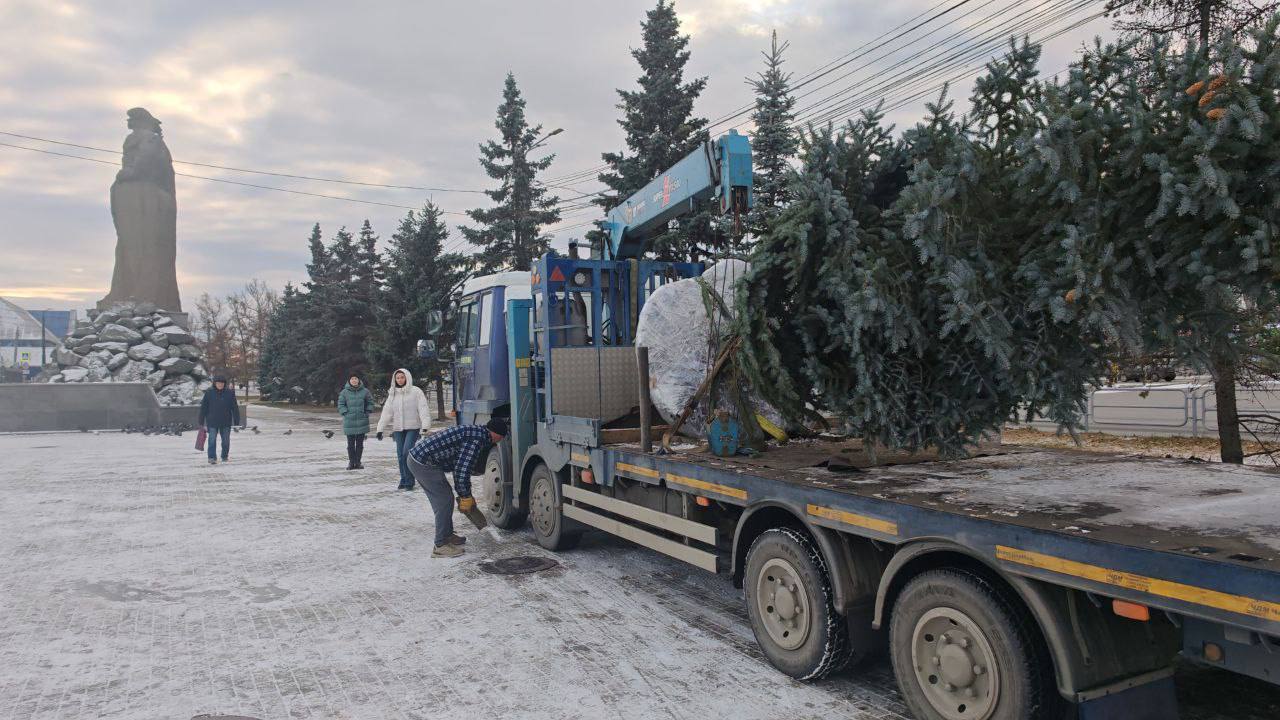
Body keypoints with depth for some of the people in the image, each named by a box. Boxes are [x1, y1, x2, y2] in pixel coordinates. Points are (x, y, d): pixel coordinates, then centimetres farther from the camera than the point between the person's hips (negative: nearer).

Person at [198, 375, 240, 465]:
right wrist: (201, 421, 2)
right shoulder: (209, 392, -3)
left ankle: (224, 457, 26)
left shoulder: (230, 392, -2)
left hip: (226, 422, 1)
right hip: (212, 422, -1)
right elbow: (203, 408, 2)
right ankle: (212, 458, -1)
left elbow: (235, 408, 1)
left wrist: (237, 421, -1)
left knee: (226, 441, 11)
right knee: (212, 440, -5)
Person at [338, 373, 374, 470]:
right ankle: (351, 462, 12)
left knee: (360, 444, 7)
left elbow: (370, 402, 10)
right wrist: (346, 413, -8)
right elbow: (340, 405, 3)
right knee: (350, 444, 3)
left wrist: (367, 412, 0)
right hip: (349, 422, -1)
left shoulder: (365, 391, 1)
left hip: (362, 422, 1)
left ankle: (358, 462, 15)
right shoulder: (344, 392, -1)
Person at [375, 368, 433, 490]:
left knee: (407, 452, -14)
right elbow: (386, 412, 11)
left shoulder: (416, 391, -4)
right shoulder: (392, 394, 12)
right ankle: (403, 480, 18)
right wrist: (380, 428, 4)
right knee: (400, 455, 7)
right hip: (398, 429, 5)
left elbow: (423, 409, -10)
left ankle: (409, 481, -5)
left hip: (413, 428, -5)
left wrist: (425, 425, -20)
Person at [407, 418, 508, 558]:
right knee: (445, 501, -5)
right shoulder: (477, 439, -16)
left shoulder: (475, 432, 16)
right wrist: (466, 496, -7)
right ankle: (441, 546, 1)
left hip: (417, 456, 10)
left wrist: (465, 494, 26)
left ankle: (447, 535, 30)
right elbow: (462, 470, -19)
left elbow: (460, 466, 25)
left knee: (443, 499, 19)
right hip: (424, 463, -10)